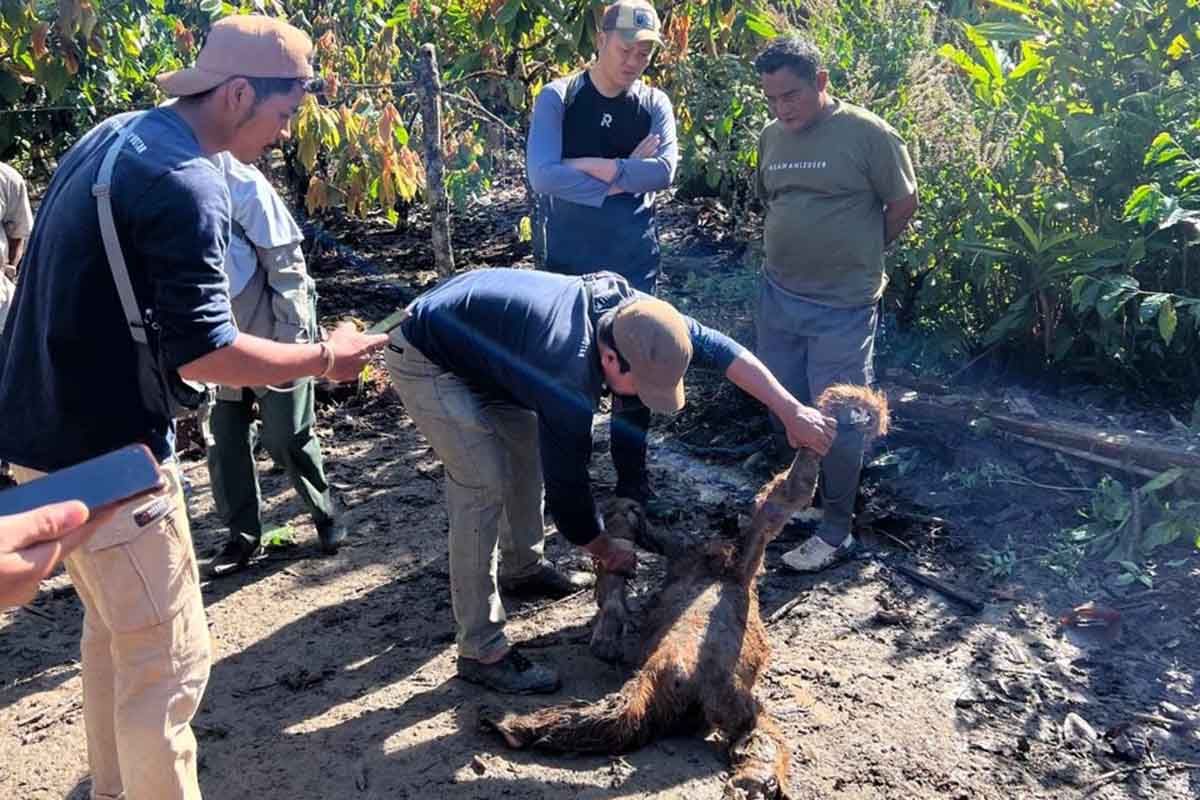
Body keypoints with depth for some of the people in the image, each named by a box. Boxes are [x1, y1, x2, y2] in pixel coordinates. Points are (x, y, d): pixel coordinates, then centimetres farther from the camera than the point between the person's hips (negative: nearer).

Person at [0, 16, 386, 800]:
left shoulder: (111, 137, 9)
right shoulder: (188, 184, -21)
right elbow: (202, 353, -22)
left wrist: (195, 293, 21)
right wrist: (326, 357, -10)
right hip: (105, 454, -10)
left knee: (112, 630, 24)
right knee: (165, 664, 1)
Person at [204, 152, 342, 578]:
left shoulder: (241, 184, -18)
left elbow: (285, 260, -16)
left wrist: (292, 334, -17)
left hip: (270, 334, -5)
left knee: (286, 437, 2)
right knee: (224, 440, 7)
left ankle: (325, 513, 26)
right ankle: (244, 535, 22)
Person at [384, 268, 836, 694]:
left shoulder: (626, 309, -15)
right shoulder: (570, 382, -36)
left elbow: (716, 348, -9)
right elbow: (567, 487, -25)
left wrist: (792, 412, -12)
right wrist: (607, 552, -7)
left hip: (478, 345, 9)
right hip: (428, 361, -9)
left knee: (529, 445, 16)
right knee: (484, 487, -14)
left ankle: (520, 565, 38)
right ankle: (480, 652, -5)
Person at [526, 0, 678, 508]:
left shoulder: (655, 104, 2)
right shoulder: (558, 99, -6)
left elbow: (665, 170, -14)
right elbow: (542, 176, -19)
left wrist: (591, 167, -20)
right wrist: (624, 176, -15)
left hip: (634, 261, 2)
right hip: (568, 260, -2)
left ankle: (631, 473, 25)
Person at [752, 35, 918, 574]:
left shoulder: (867, 134, -12)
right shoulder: (771, 136, 5)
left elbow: (904, 204, -2)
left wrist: (859, 252, 6)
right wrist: (800, 249, 11)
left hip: (842, 307, -6)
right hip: (777, 296, 6)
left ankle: (836, 532, 16)